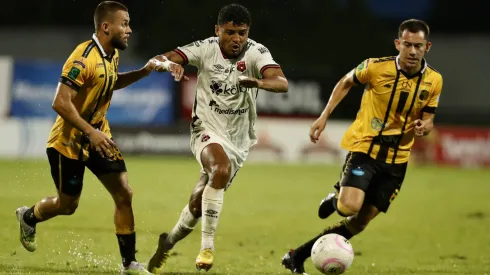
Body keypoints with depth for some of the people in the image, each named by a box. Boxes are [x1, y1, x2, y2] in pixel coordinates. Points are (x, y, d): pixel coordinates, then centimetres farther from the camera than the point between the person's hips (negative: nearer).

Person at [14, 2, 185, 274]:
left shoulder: (112, 54, 1)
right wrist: (91, 133, -32)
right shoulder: (83, 58, -26)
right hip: (69, 141, -7)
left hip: (99, 136, 7)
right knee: (67, 205, 8)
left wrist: (144, 71, 9)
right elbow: (61, 103, -28)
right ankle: (28, 217, 40)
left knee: (124, 194, -5)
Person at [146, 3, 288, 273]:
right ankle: (207, 246, -28)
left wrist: (259, 82, -51)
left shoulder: (256, 53, -13)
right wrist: (167, 62, -46)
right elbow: (164, 58, -21)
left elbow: (282, 83, -29)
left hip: (238, 140, 3)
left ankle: (168, 242, 40)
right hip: (207, 130, -3)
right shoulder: (206, 49, -13)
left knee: (199, 205, 11)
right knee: (222, 170, -35)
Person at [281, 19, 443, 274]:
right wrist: (324, 116, 0)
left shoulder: (433, 81, -4)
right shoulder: (376, 67, -14)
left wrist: (423, 126, -17)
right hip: (364, 147, -4)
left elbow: (428, 119, 7)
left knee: (360, 222, 4)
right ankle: (337, 196, 15)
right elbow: (346, 82, 6)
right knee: (349, 207, -26)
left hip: (397, 158, 4)